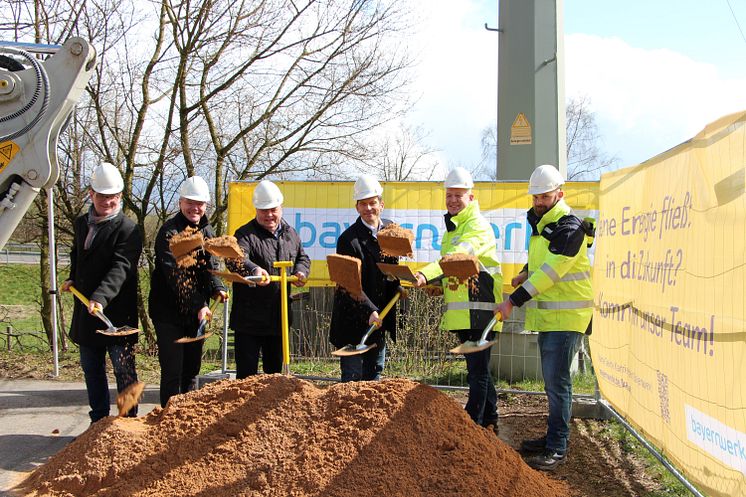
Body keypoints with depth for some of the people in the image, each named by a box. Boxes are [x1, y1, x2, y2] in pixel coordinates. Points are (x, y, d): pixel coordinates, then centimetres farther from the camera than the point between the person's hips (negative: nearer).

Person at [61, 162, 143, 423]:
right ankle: (99, 421, 29)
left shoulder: (127, 230, -13)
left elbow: (120, 268, -25)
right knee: (91, 370, 16)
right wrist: (72, 279, 11)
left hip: (117, 313, -7)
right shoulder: (81, 224, 11)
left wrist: (100, 297, -39)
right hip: (86, 313, 8)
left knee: (124, 370, 1)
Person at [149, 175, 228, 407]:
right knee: (172, 371, -4)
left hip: (196, 311, 7)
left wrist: (217, 288, -17)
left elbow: (211, 267, 4)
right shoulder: (169, 232, -14)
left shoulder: (207, 231, 9)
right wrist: (199, 305, -31)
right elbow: (176, 276, -23)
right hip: (169, 312, -7)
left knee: (192, 368, 15)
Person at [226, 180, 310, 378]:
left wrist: (300, 272, 1)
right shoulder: (246, 234, -10)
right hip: (249, 318, -6)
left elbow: (303, 258, 25)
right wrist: (254, 269, -51)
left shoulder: (291, 234, 10)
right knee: (247, 374, 0)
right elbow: (235, 259, -29)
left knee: (275, 370, 18)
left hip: (279, 317, 6)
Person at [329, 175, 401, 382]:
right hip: (353, 319, -6)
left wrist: (397, 288, 2)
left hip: (380, 317, 7)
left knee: (374, 375, 16)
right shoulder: (349, 239, -15)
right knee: (352, 377, -1)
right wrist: (370, 311, -28)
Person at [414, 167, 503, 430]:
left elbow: (457, 256, -30)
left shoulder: (477, 225, -11)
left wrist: (426, 274, -42)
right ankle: (489, 421, 30)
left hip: (479, 310, -10)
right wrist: (436, 283, 12)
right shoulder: (451, 228, 20)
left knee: (478, 371, -5)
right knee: (478, 369, 18)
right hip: (462, 313, 10)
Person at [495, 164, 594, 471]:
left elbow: (549, 273, -22)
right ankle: (553, 437, 25)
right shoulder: (541, 224, 14)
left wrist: (513, 301, -22)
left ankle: (558, 449, -2)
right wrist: (525, 274, 13)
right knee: (551, 380, 15)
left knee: (557, 381, -9)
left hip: (566, 315, -9)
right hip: (547, 315, 9)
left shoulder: (569, 227, -16)